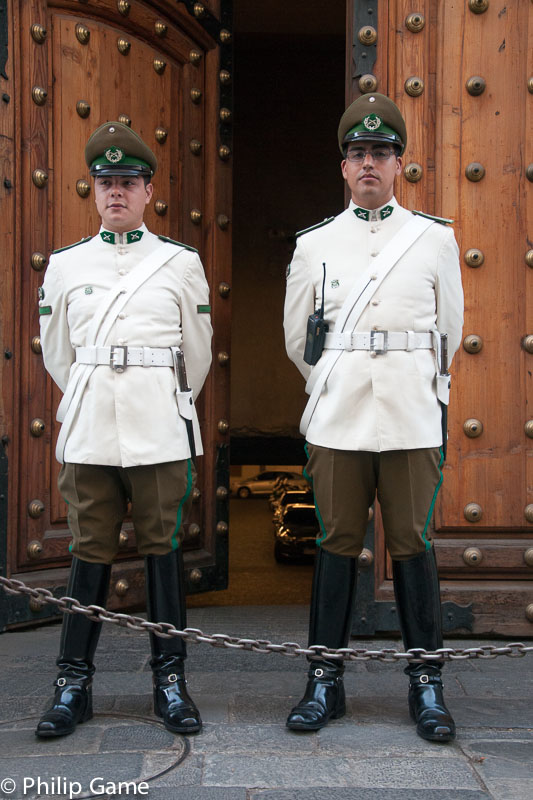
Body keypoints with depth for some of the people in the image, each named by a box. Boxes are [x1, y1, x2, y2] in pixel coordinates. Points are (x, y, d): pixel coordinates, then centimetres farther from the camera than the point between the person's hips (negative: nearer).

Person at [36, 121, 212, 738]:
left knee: (162, 547, 3)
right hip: (88, 428, 1)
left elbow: (198, 352, 12)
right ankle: (73, 683, 13)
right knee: (91, 551, 4)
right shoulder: (65, 265, 9)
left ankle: (169, 679, 13)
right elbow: (56, 353, 17)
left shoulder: (181, 262, 6)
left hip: (161, 430, -1)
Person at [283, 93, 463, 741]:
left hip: (412, 417, 0)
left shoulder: (435, 238, 7)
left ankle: (426, 683, 13)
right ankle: (326, 680, 14)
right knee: (337, 543, 4)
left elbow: (449, 331, 15)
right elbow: (297, 339, 16)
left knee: (412, 543, 3)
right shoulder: (314, 244, 8)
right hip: (336, 418, 1)